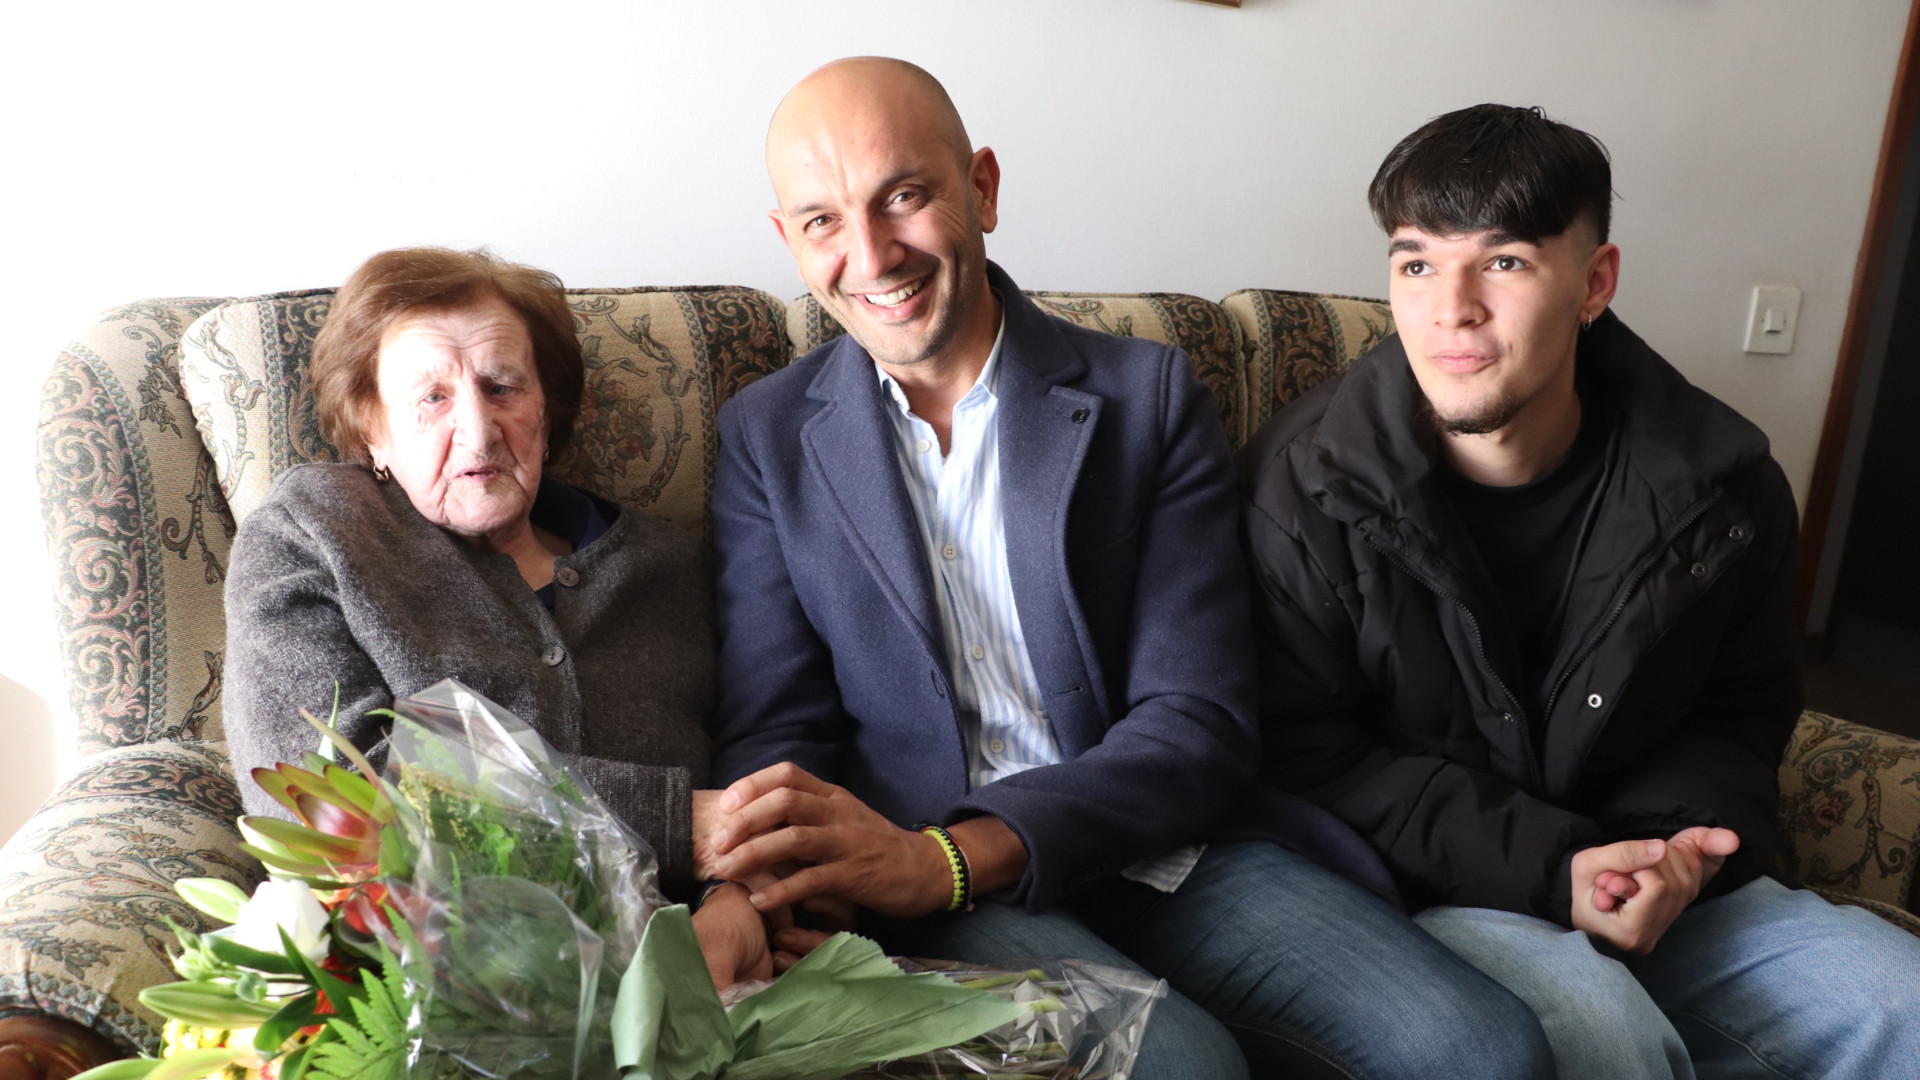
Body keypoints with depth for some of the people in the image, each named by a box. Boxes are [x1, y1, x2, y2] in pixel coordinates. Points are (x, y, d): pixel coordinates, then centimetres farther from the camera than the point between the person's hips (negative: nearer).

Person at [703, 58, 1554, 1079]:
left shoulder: (1150, 396, 3)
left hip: (1156, 851, 3)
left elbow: (1200, 724, -5)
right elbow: (772, 730, 4)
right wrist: (778, 875, -20)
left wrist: (947, 859, -20)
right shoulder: (766, 436, 8)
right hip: (931, 899, -2)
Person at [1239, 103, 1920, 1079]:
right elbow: (1307, 759, -12)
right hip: (1412, 900, -4)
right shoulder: (1304, 483, -13)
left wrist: (1681, 838, -11)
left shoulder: (1719, 484, -1)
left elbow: (1743, 715, 12)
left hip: (1654, 888, 5)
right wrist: (1546, 864, -20)